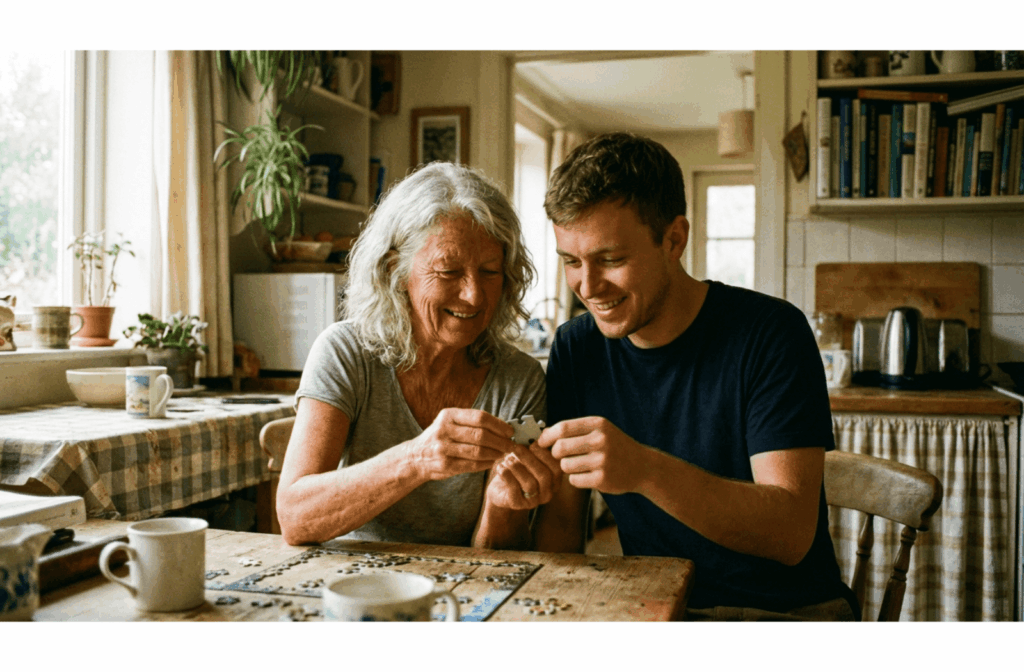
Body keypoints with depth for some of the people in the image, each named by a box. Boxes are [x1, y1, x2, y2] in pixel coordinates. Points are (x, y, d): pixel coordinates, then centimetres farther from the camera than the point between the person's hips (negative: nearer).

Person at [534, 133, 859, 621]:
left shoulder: (771, 334, -13)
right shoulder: (576, 348, 1)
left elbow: (792, 533, -22)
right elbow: (562, 519, 3)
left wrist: (646, 471, -36)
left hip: (788, 609, -2)